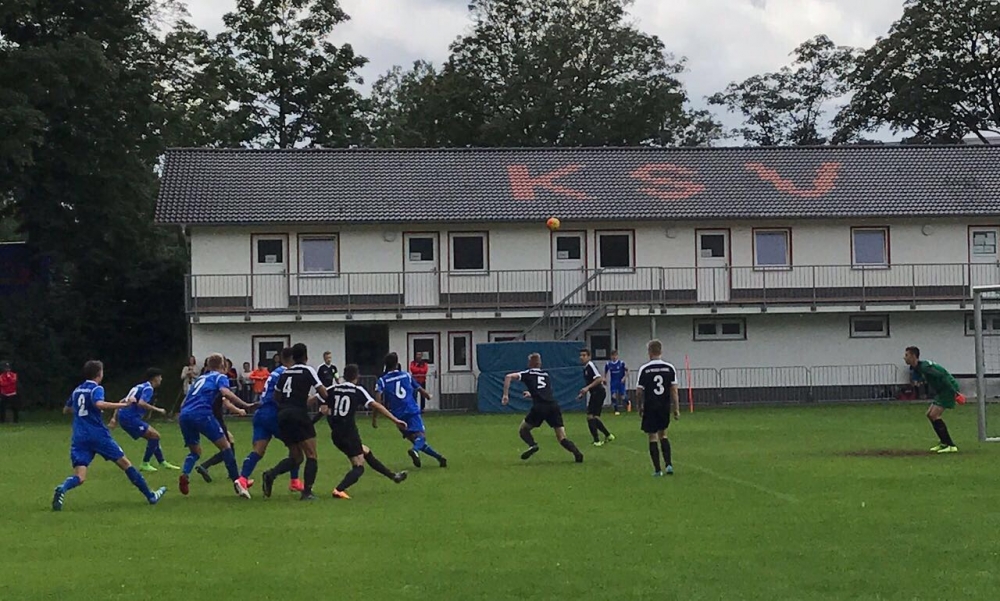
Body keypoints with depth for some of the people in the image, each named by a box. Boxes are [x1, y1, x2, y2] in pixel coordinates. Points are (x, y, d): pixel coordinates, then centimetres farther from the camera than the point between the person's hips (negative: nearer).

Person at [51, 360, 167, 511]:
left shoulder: (77, 390, 17)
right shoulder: (96, 389, -3)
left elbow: (66, 410, 31)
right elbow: (99, 404, -25)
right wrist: (121, 405, -17)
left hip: (79, 438, 5)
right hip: (98, 435, -5)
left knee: (79, 477, -5)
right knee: (125, 463, 8)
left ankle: (62, 489, -39)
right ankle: (150, 495, 14)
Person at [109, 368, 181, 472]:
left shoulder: (140, 387, 22)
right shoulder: (148, 388, -6)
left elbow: (122, 402, 22)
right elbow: (141, 403, -24)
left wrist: (114, 418, 22)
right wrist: (158, 410, -15)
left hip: (123, 417, 10)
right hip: (130, 417, -10)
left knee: (153, 436, 16)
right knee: (155, 435, -9)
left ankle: (162, 463, 24)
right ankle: (145, 464, -4)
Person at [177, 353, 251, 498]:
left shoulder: (200, 378, 31)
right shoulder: (220, 377, 12)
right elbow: (225, 392, -9)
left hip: (185, 414, 6)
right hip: (202, 414, -6)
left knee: (195, 451, 22)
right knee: (225, 446, 2)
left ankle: (185, 473, -6)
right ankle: (236, 481, -8)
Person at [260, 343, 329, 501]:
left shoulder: (285, 373, 16)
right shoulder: (308, 370, 0)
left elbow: (276, 396, 21)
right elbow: (323, 393, -5)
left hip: (282, 416, 6)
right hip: (298, 415, -6)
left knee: (296, 457, 15)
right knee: (311, 455, 3)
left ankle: (271, 474, -9)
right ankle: (307, 492, -6)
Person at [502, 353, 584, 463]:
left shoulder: (528, 374, 16)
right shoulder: (547, 376, 29)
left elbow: (509, 377, 3)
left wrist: (505, 395, 6)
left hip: (539, 407, -3)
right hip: (554, 405, 3)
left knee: (523, 429, 16)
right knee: (562, 438, 4)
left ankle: (532, 445, -12)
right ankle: (577, 453, -21)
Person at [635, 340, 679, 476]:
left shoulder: (644, 369, -8)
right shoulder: (669, 368, -2)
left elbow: (639, 391, -5)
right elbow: (674, 390, -3)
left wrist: (640, 407, 9)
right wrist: (676, 409, 0)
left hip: (650, 407, -3)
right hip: (665, 407, 3)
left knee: (653, 437, 5)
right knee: (663, 435, 18)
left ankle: (657, 469, 3)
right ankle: (668, 464, 5)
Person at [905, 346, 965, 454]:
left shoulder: (924, 366, -21)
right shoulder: (916, 368, 10)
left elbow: (943, 376, -26)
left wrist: (954, 392, -28)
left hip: (949, 388, -10)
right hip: (941, 391, 10)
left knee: (934, 415, -15)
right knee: (930, 414, 12)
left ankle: (951, 446, -14)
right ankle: (944, 443, 17)